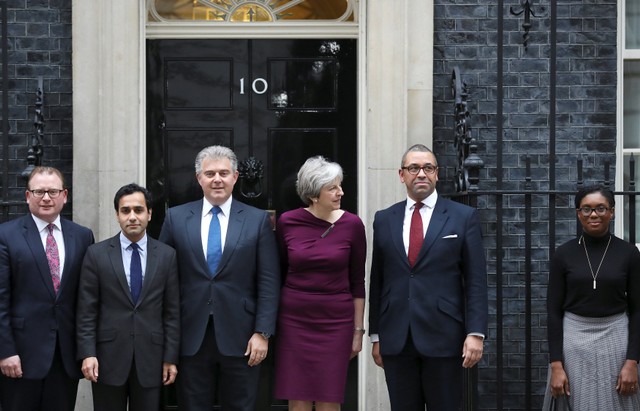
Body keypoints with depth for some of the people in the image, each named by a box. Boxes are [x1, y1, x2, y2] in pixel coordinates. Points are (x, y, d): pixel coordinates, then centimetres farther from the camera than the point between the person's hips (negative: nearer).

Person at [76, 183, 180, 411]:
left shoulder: (167, 255, 5)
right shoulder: (97, 254, 2)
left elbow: (172, 311, 4)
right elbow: (86, 310, 0)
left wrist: (171, 357, 1)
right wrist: (87, 353, -8)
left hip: (150, 358, 1)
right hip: (109, 357, -1)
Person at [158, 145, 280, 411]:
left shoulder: (258, 220, 2)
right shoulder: (176, 218, 5)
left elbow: (269, 282, 0)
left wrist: (262, 333, -7)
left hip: (240, 337, -1)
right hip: (191, 337, 1)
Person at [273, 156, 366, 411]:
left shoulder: (352, 225, -3)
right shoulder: (287, 222, -2)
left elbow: (357, 282, 3)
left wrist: (358, 330, 3)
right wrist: (270, 323, 9)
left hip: (335, 322, 0)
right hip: (294, 320, 1)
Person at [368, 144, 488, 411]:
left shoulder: (463, 217, 2)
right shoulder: (384, 220, 10)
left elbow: (476, 281, -1)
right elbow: (377, 281, 12)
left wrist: (475, 333, -9)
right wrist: (375, 335, 10)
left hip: (444, 338, -2)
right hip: (396, 340, 3)